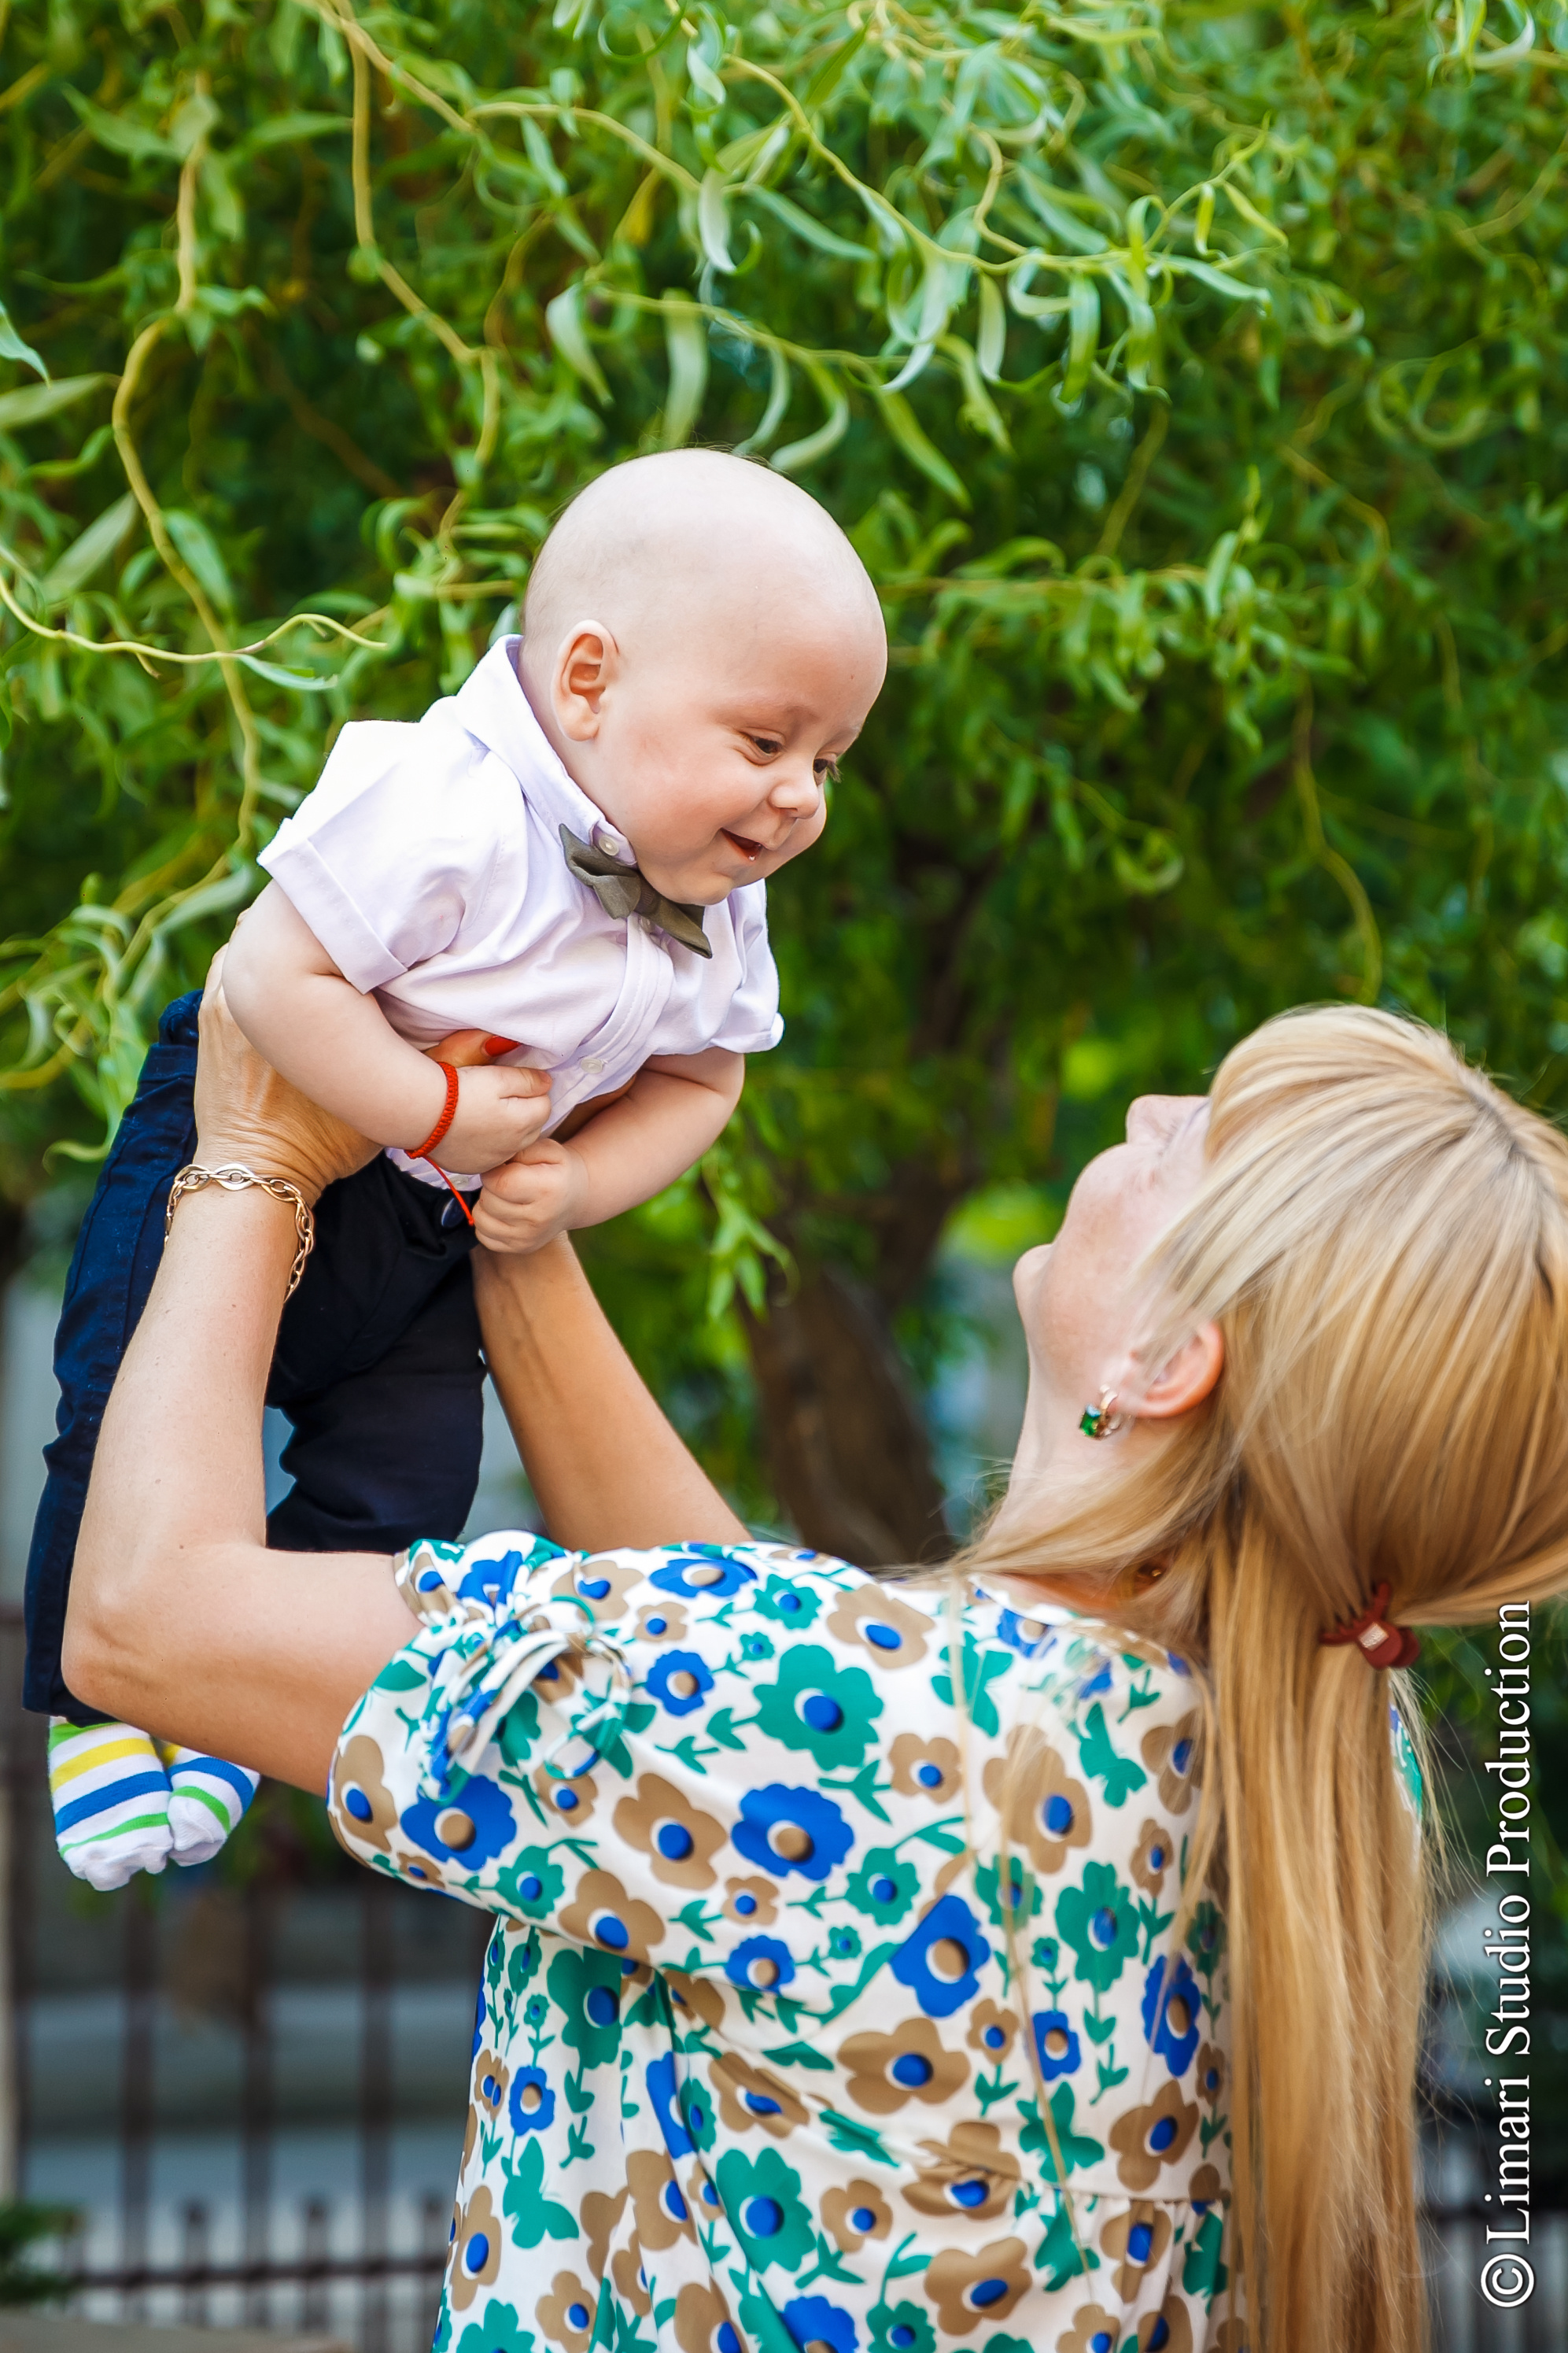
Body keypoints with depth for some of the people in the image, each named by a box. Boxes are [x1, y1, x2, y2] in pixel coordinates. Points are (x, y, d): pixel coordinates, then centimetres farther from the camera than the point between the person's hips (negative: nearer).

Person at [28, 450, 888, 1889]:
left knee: (405, 1479, 6)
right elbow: (276, 972, -36)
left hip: (441, 1229, 6)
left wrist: (574, 1186, -15)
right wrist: (436, 1113, -33)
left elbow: (698, 1080, 2)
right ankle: (103, 1704, 17)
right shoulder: (448, 814, -35)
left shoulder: (718, 908, -9)